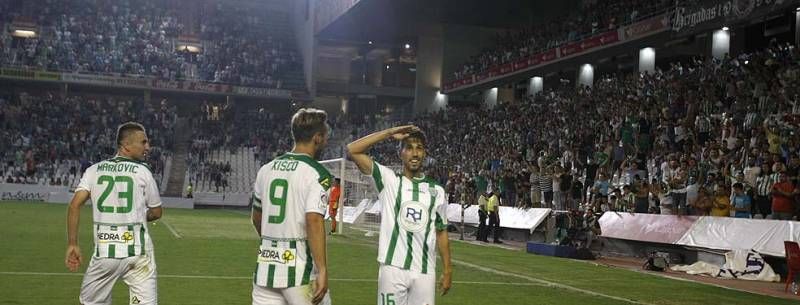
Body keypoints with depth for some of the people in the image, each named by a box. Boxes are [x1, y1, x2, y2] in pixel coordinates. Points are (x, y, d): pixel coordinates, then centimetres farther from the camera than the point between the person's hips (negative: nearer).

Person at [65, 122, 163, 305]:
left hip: (104, 251, 2)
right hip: (138, 249, -2)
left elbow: (75, 205, -3)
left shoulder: (94, 170, 7)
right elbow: (156, 212, 9)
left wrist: (72, 244, 0)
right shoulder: (142, 171, 1)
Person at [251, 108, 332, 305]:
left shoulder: (266, 169, 11)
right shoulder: (316, 174, -9)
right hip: (300, 269, -6)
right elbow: (314, 221, -20)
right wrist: (322, 271, -21)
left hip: (265, 265, 6)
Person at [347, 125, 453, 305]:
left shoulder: (436, 191, 11)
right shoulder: (388, 180, 3)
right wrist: (389, 133, -3)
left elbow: (441, 232, 14)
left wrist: (447, 270, 9)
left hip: (424, 272, 2)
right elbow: (352, 150, -4)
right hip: (393, 269, -2)